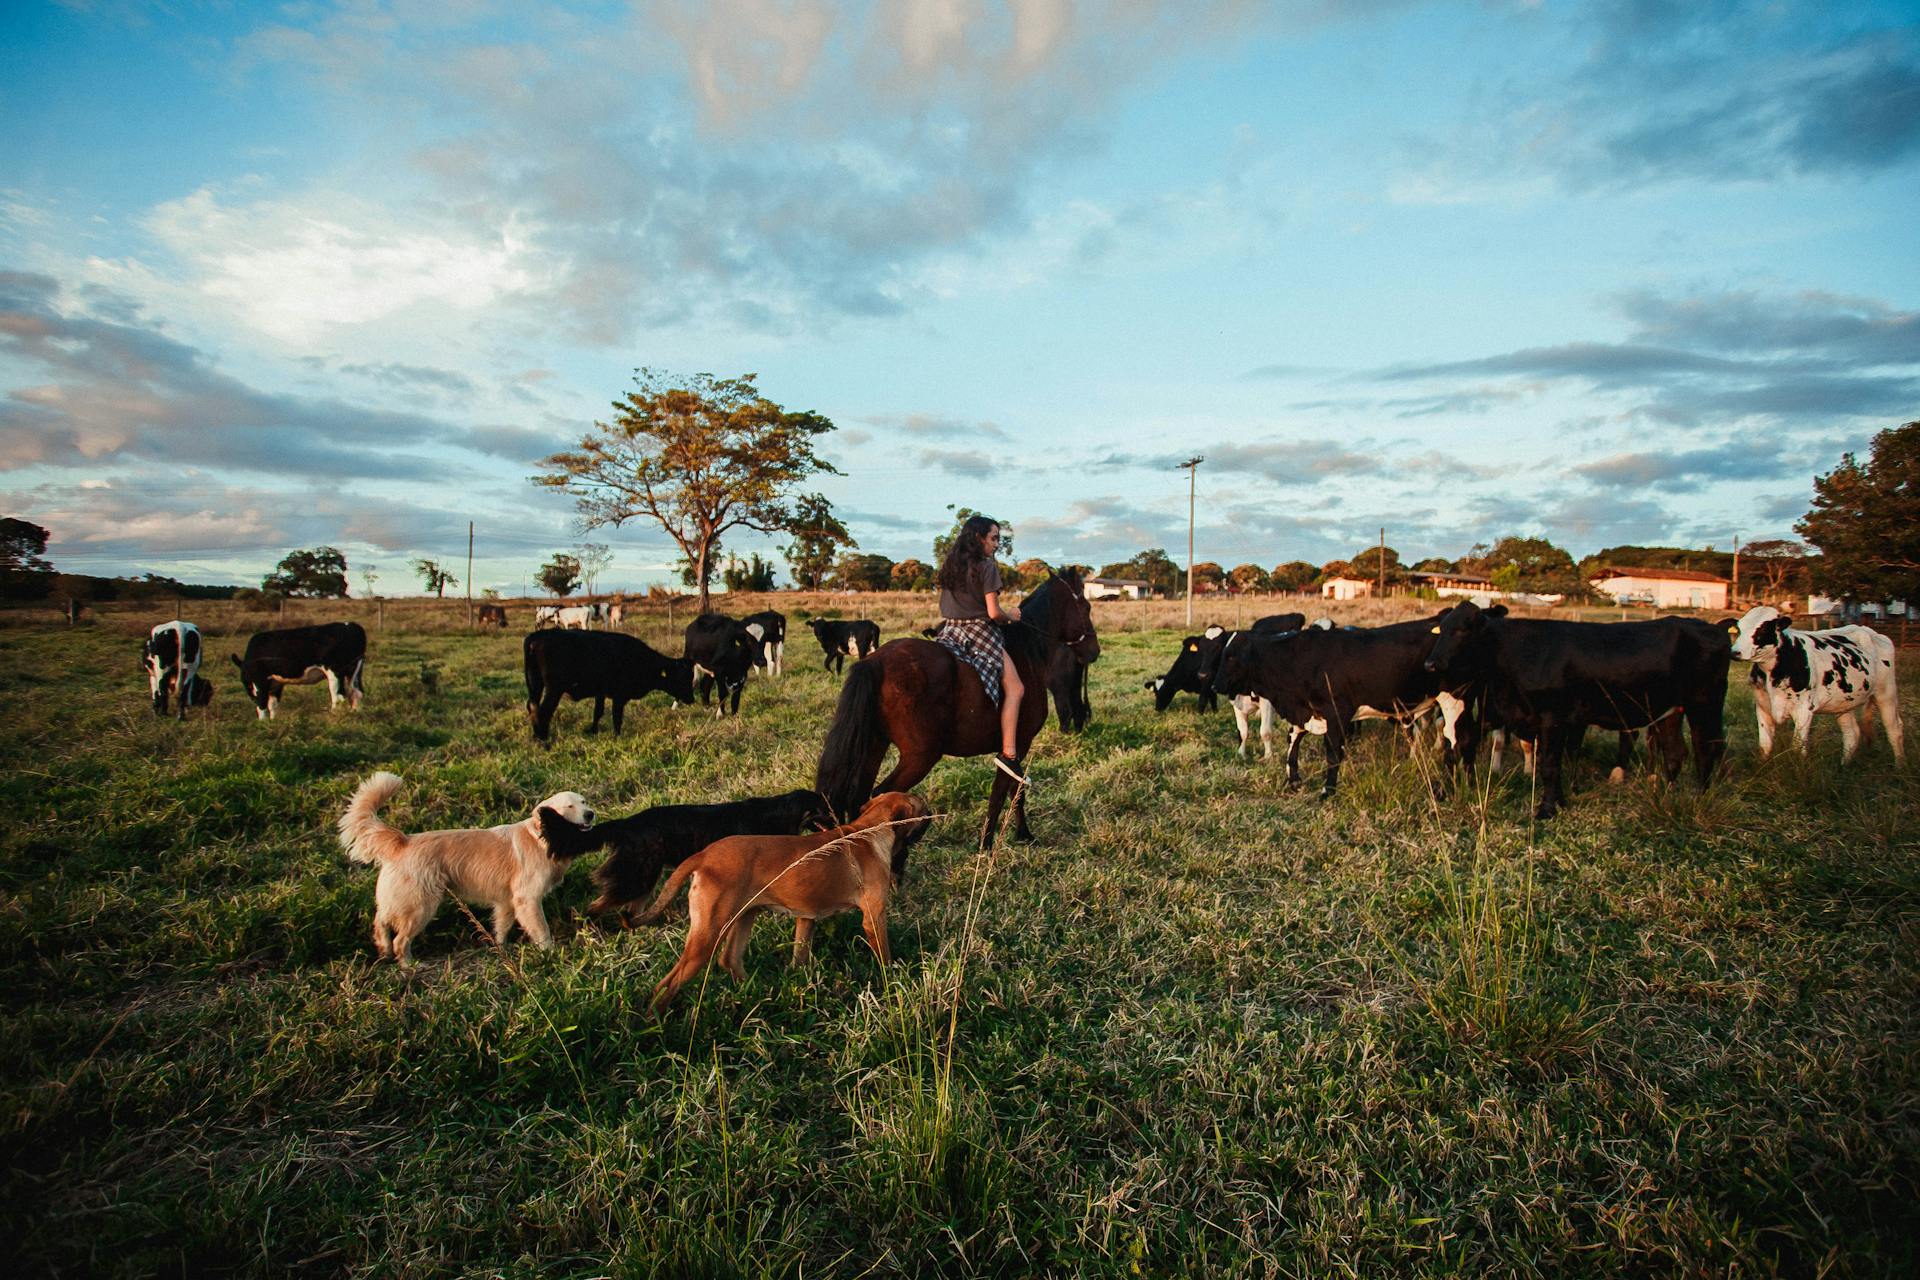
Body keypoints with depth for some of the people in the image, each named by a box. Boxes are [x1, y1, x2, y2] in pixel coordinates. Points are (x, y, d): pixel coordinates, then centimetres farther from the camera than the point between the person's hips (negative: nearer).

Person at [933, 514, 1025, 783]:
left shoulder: (949, 565, 12)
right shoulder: (987, 566, -10)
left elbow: (945, 606, 15)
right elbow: (993, 613, -14)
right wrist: (1012, 617, 4)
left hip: (949, 632, 7)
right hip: (979, 633, -7)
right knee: (1014, 689, -2)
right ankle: (1008, 755, -11)